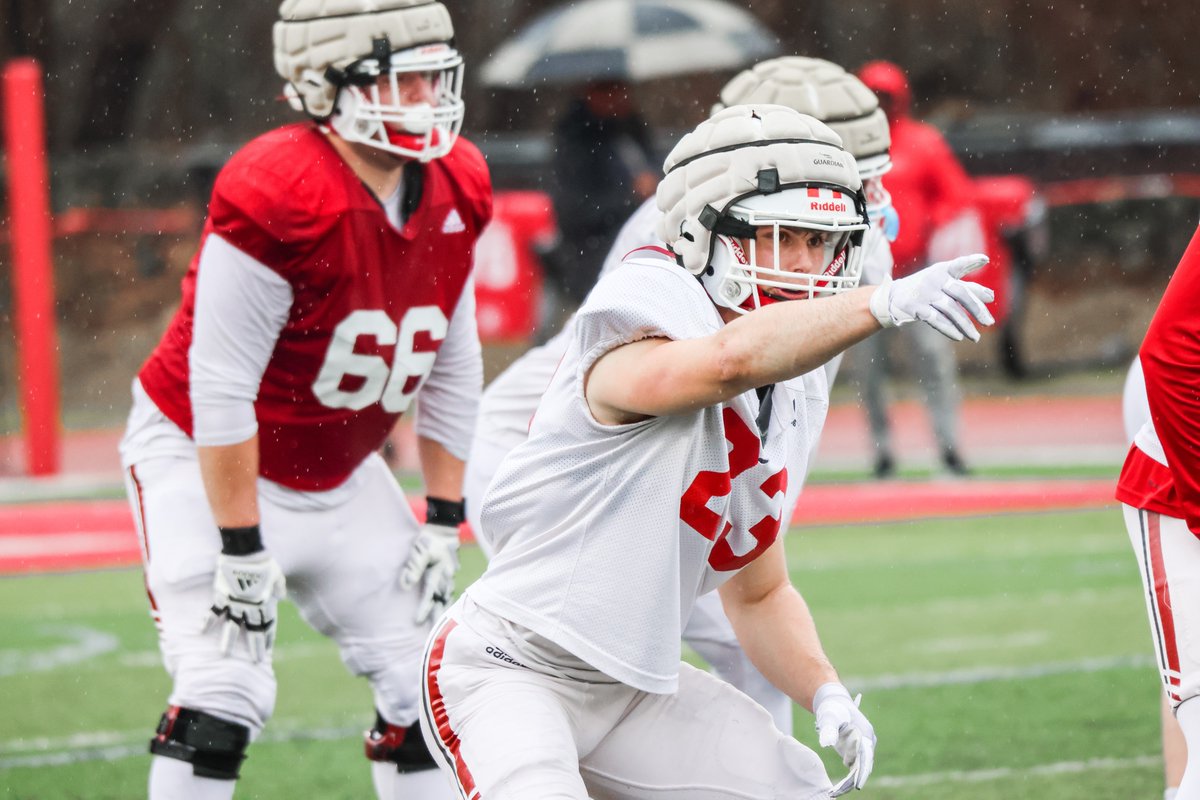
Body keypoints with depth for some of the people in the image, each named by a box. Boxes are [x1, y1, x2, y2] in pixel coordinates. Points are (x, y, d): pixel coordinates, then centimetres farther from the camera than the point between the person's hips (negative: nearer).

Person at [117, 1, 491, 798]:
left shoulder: (454, 195, -6)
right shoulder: (281, 197, -29)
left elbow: (452, 371, 5)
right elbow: (221, 388, -26)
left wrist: (443, 524, 3)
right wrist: (242, 553, -23)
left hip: (337, 475, 7)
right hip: (203, 460, -7)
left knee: (423, 680, 4)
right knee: (223, 695, -18)